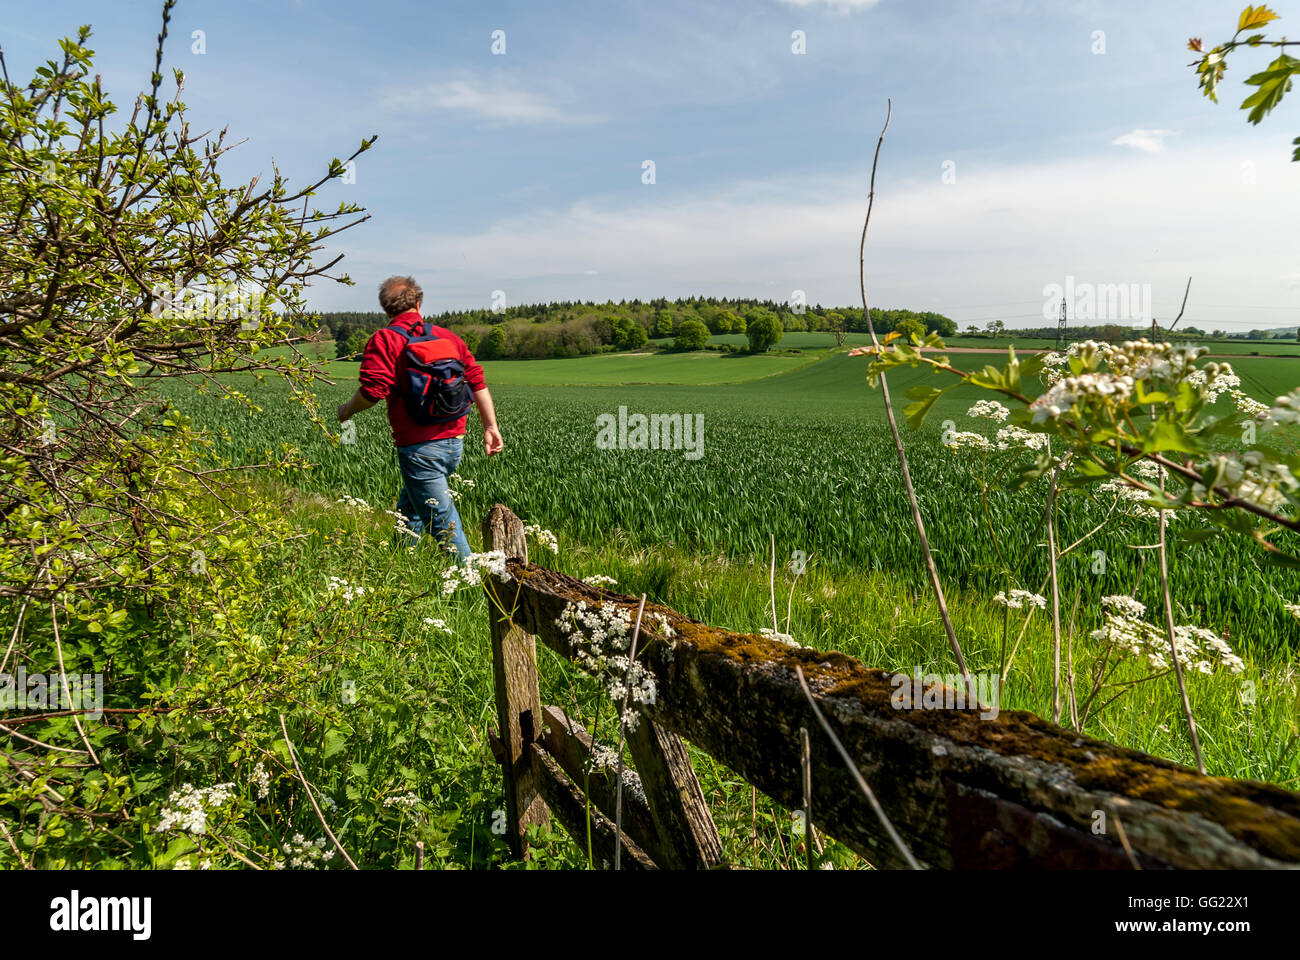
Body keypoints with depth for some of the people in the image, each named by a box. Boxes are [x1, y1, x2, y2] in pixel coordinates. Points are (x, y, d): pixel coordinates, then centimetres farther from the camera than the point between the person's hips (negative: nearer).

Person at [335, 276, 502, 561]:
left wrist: (347, 410, 3)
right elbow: (477, 382, 8)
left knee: (442, 520, -1)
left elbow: (372, 391, -16)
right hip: (454, 443, 7)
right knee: (409, 508, 24)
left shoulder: (383, 340, -5)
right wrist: (490, 427, 11)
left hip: (419, 448, -6)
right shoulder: (448, 337, 11)